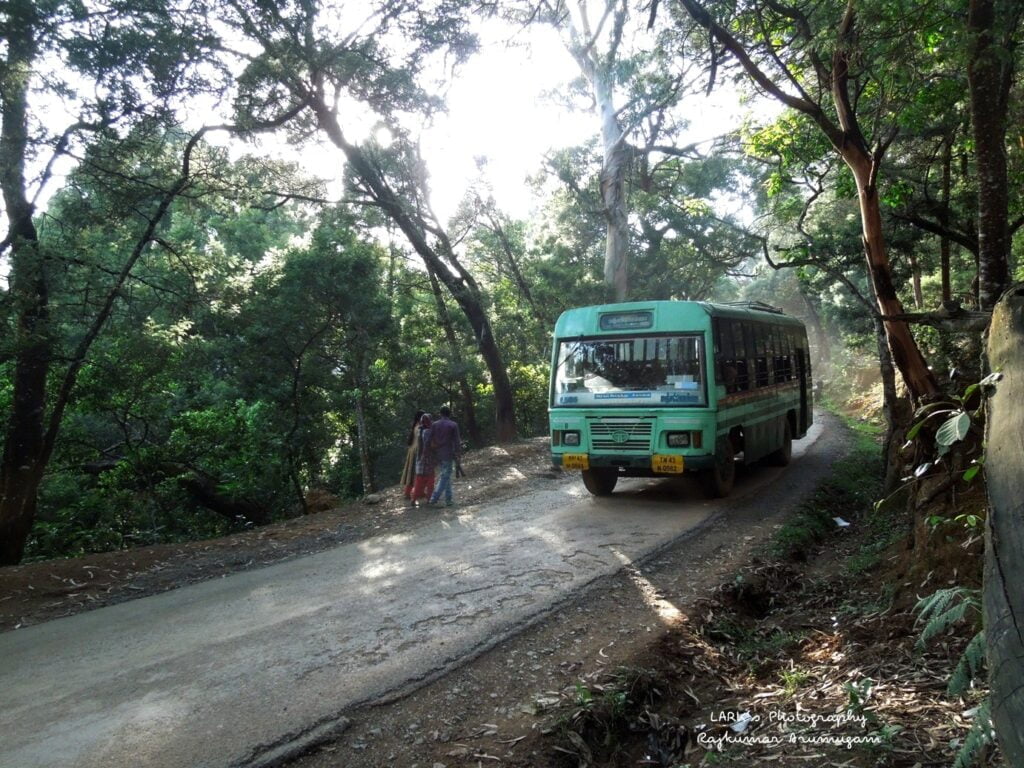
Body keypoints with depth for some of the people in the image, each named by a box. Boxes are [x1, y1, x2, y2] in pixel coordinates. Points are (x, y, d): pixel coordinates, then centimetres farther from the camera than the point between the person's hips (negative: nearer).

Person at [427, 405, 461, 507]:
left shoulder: (435, 425, 2)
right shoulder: (453, 425, -8)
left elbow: (431, 440, 2)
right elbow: (456, 441, -8)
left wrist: (434, 452, 11)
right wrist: (458, 454, 0)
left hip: (438, 455, 5)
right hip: (448, 455, -5)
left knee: (446, 476, 15)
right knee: (445, 477, 0)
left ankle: (448, 500, 15)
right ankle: (434, 498, -8)